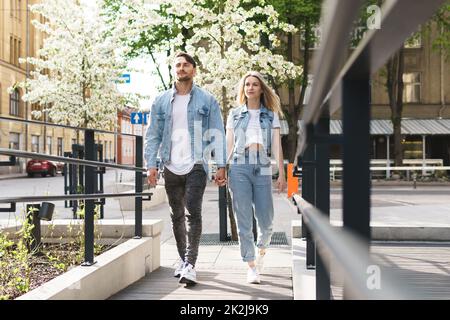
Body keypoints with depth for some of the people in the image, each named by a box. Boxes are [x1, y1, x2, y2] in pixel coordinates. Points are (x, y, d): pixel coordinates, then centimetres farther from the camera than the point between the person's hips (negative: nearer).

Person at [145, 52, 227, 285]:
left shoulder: (207, 100, 4)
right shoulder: (161, 101, 10)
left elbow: (217, 133, 1)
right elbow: (153, 135, 9)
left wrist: (221, 165, -7)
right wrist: (151, 164, -1)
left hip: (196, 166, -3)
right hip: (171, 167, 3)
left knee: (193, 213, -14)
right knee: (177, 215, 11)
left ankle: (190, 265, -13)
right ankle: (183, 259, 24)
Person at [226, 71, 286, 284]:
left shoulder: (271, 115, 12)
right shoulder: (234, 114, 12)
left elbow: (276, 146, 7)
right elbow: (228, 145, 11)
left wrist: (281, 173, -1)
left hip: (263, 169, 0)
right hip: (239, 168, 0)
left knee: (266, 221, 0)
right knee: (244, 221, -2)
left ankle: (261, 249, 31)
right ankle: (251, 266, 7)